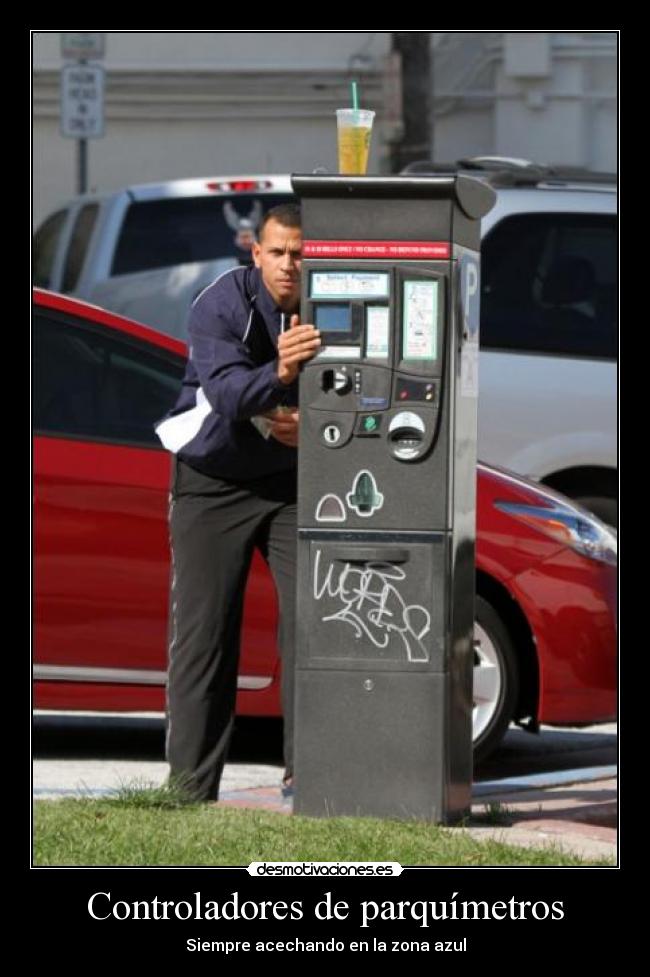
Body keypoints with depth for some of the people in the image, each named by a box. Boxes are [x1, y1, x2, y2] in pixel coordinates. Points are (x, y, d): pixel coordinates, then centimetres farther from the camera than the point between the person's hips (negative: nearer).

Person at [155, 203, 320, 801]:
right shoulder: (221, 307, -17)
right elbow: (228, 393, -31)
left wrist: (311, 429, -19)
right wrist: (278, 374, -50)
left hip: (296, 482, 3)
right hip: (213, 482, -2)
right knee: (202, 633, -4)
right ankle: (192, 785, 0)